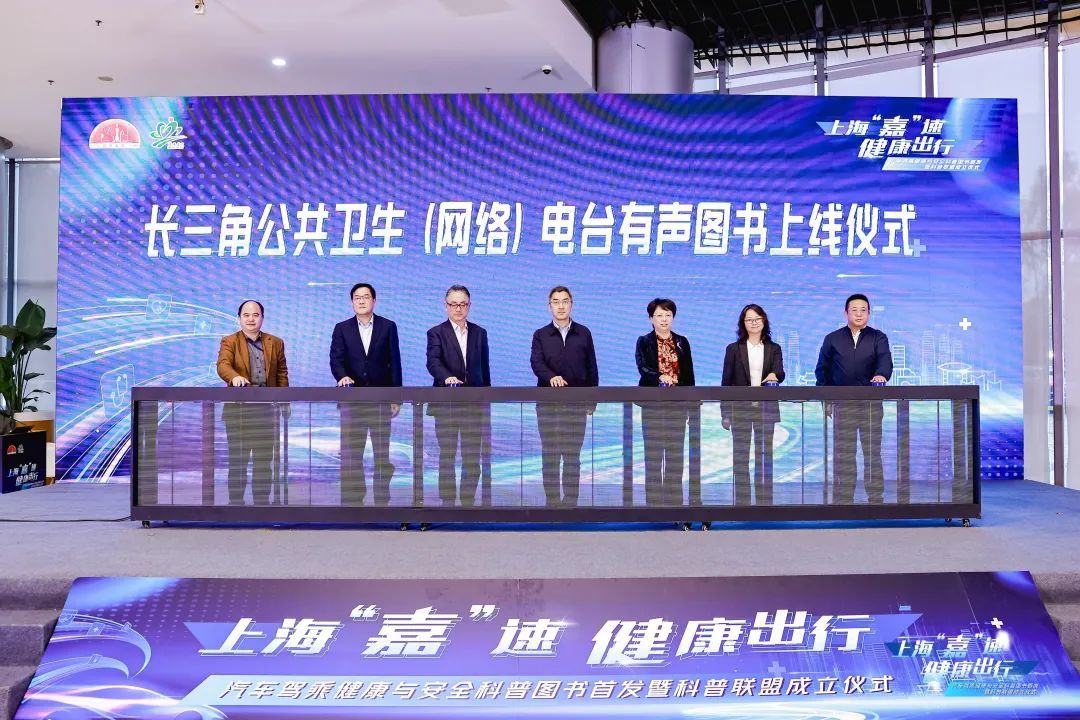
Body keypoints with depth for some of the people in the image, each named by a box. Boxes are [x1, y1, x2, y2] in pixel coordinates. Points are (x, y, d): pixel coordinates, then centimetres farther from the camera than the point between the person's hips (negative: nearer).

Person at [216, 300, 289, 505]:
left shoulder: (276, 343, 11)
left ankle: (262, 501, 16)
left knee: (264, 460, 8)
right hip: (238, 410, -2)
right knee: (238, 460, 3)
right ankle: (236, 502, 11)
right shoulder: (229, 342, 2)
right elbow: (223, 365, -15)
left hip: (267, 410, 3)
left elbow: (282, 373, 12)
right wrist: (235, 377, -36)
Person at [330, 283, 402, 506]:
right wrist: (342, 376, -23)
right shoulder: (342, 328, 7)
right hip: (352, 398, 1)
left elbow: (394, 362, 3)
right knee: (351, 452, 3)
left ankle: (382, 499, 11)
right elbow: (336, 359, -1)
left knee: (382, 452, 3)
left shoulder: (388, 327, 5)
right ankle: (352, 499, 10)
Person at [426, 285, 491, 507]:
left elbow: (484, 368, 12)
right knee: (447, 456, 5)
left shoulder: (480, 333, 10)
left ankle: (469, 501, 15)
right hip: (446, 404, -2)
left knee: (472, 457, 5)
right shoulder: (436, 333, 0)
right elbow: (433, 362, -16)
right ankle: (447, 502, 12)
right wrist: (448, 377, -35)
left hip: (474, 403, 3)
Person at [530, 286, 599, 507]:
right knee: (549, 455, 3)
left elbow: (592, 368, 8)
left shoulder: (584, 333, 7)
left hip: (577, 403, 0)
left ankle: (571, 501, 10)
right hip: (548, 403, 0)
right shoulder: (540, 335, 5)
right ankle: (552, 502, 10)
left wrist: (593, 399, 4)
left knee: (573, 456, 4)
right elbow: (536, 364, -10)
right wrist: (552, 377, -31)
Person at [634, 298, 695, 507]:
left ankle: (674, 499, 10)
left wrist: (689, 404, 5)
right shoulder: (644, 342, 3)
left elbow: (689, 374, 10)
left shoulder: (682, 342, 11)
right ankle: (653, 499, 5)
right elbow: (642, 368, -12)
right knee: (653, 452, 0)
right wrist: (660, 377, -31)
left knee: (675, 452, 4)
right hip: (652, 403, -2)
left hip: (677, 403, 2)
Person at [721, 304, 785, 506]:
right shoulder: (733, 349, 5)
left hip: (766, 410, 1)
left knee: (764, 457, 5)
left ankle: (764, 502, 11)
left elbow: (780, 373, -8)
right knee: (740, 457, 2)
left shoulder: (774, 349, 8)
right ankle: (742, 503, 9)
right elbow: (726, 382, 3)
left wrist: (774, 375, -33)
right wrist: (725, 414, -2)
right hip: (740, 410, -1)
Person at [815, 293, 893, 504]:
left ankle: (876, 499, 13)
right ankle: (842, 501, 8)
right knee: (843, 455, 2)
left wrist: (881, 375, -34)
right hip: (842, 405, 1)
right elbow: (822, 369, 11)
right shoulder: (832, 339, 8)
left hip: (871, 404, 0)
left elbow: (885, 360, -12)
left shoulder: (878, 338, 6)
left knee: (873, 453, 5)